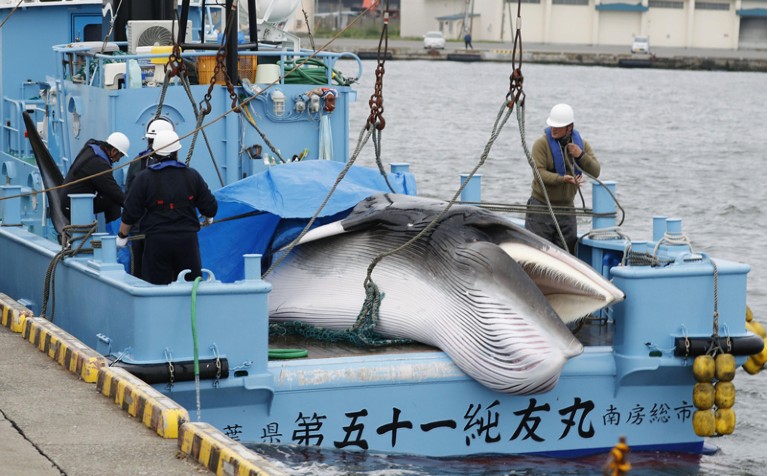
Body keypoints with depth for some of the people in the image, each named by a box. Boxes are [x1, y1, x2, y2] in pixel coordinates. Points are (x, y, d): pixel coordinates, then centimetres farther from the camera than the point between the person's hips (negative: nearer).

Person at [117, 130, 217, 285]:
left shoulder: (143, 178, -5)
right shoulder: (192, 176, 1)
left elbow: (131, 213, -3)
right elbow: (210, 207, 6)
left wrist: (122, 235, 13)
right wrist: (208, 218, 30)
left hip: (156, 241, -2)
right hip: (187, 239, 2)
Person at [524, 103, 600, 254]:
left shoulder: (581, 144, 6)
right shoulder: (542, 143, -9)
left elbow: (595, 172, 0)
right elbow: (539, 172, -18)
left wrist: (581, 156, -16)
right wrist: (562, 179, -32)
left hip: (567, 208, 4)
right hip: (541, 207, -4)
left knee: (567, 251, 6)